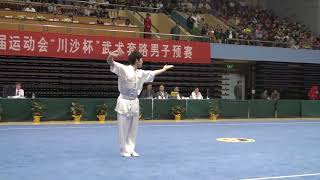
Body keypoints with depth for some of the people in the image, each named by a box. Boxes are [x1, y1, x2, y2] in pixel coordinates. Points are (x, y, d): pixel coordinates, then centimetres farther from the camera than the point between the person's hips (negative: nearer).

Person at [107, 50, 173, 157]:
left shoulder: (141, 73, 9)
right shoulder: (123, 69, -11)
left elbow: (153, 73, 28)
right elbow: (110, 62, -23)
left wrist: (164, 69, 39)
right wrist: (112, 55, -47)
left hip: (134, 102, 7)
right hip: (124, 102, -7)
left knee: (133, 128, 12)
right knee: (123, 128, 0)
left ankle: (130, 149, 23)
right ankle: (124, 150, 12)